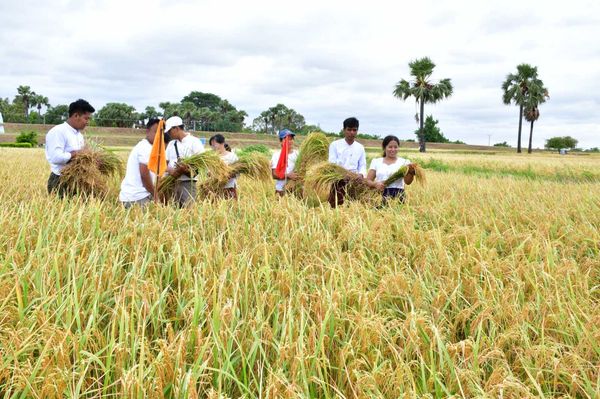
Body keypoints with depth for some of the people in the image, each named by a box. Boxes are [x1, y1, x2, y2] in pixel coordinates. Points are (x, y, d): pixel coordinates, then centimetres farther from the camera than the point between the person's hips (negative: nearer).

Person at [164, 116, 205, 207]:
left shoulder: (194, 141, -2)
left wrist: (188, 168, -22)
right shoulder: (171, 144, 17)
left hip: (188, 182, -5)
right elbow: (165, 163, 14)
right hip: (172, 182, 6)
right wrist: (171, 170, -8)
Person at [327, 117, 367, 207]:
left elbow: (362, 166, 12)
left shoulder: (360, 147, 13)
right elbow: (332, 164, -3)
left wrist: (361, 174, -13)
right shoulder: (335, 145, 3)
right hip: (338, 182, -2)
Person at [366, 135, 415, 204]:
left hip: (397, 196, -1)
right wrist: (375, 184, -12)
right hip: (380, 195, 1)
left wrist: (411, 172, -27)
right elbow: (368, 180, 10)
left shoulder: (404, 162, 6)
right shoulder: (376, 162, 12)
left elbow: (407, 181, -7)